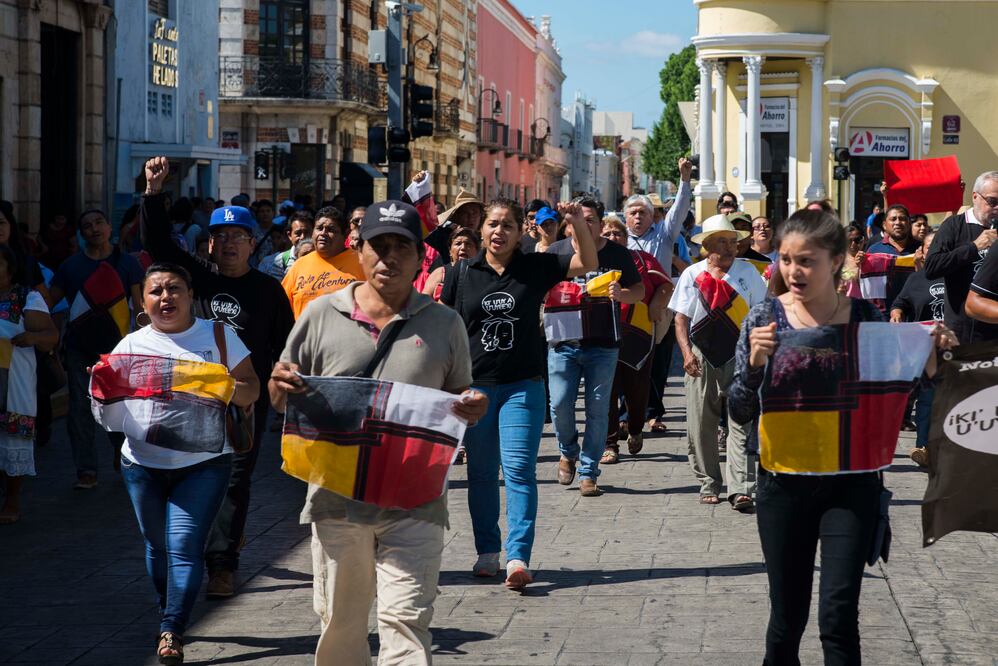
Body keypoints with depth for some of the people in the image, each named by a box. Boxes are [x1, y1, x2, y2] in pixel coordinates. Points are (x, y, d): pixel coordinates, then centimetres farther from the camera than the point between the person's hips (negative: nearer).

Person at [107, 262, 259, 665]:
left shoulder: (218, 335, 2)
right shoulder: (132, 345, 6)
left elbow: (251, 390, 2)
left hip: (204, 461, -2)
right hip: (144, 463, 3)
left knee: (184, 544, -13)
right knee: (158, 546, 12)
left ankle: (171, 632, -10)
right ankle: (171, 614, 33)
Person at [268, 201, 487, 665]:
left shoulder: (444, 325, 7)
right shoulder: (322, 315, 6)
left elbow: (459, 398, 16)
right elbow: (281, 401, 12)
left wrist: (473, 409, -7)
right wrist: (281, 385, -12)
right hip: (336, 498, 1)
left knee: (406, 620, -8)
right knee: (339, 621, 12)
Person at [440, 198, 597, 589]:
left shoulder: (536, 268, 2)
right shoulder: (461, 274, 4)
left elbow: (587, 264, -1)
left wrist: (579, 224, -17)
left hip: (523, 386, -2)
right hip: (474, 386, 2)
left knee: (519, 470, -11)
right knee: (481, 473, 10)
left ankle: (518, 557, -15)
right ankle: (487, 552, 21)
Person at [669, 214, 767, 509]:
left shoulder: (747, 272, 6)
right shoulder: (692, 275, 6)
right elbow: (681, 318, 5)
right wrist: (687, 352, -8)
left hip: (739, 357, -1)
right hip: (702, 357, 1)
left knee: (741, 421, -10)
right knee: (701, 425, 2)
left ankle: (740, 489, -14)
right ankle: (708, 484, 14)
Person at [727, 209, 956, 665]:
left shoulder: (867, 317, -2)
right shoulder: (765, 319, -4)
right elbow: (740, 413, -4)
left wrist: (928, 358, -9)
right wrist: (755, 363, -21)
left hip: (851, 481, 0)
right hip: (784, 483, 0)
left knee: (838, 615, -9)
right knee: (787, 616, 7)